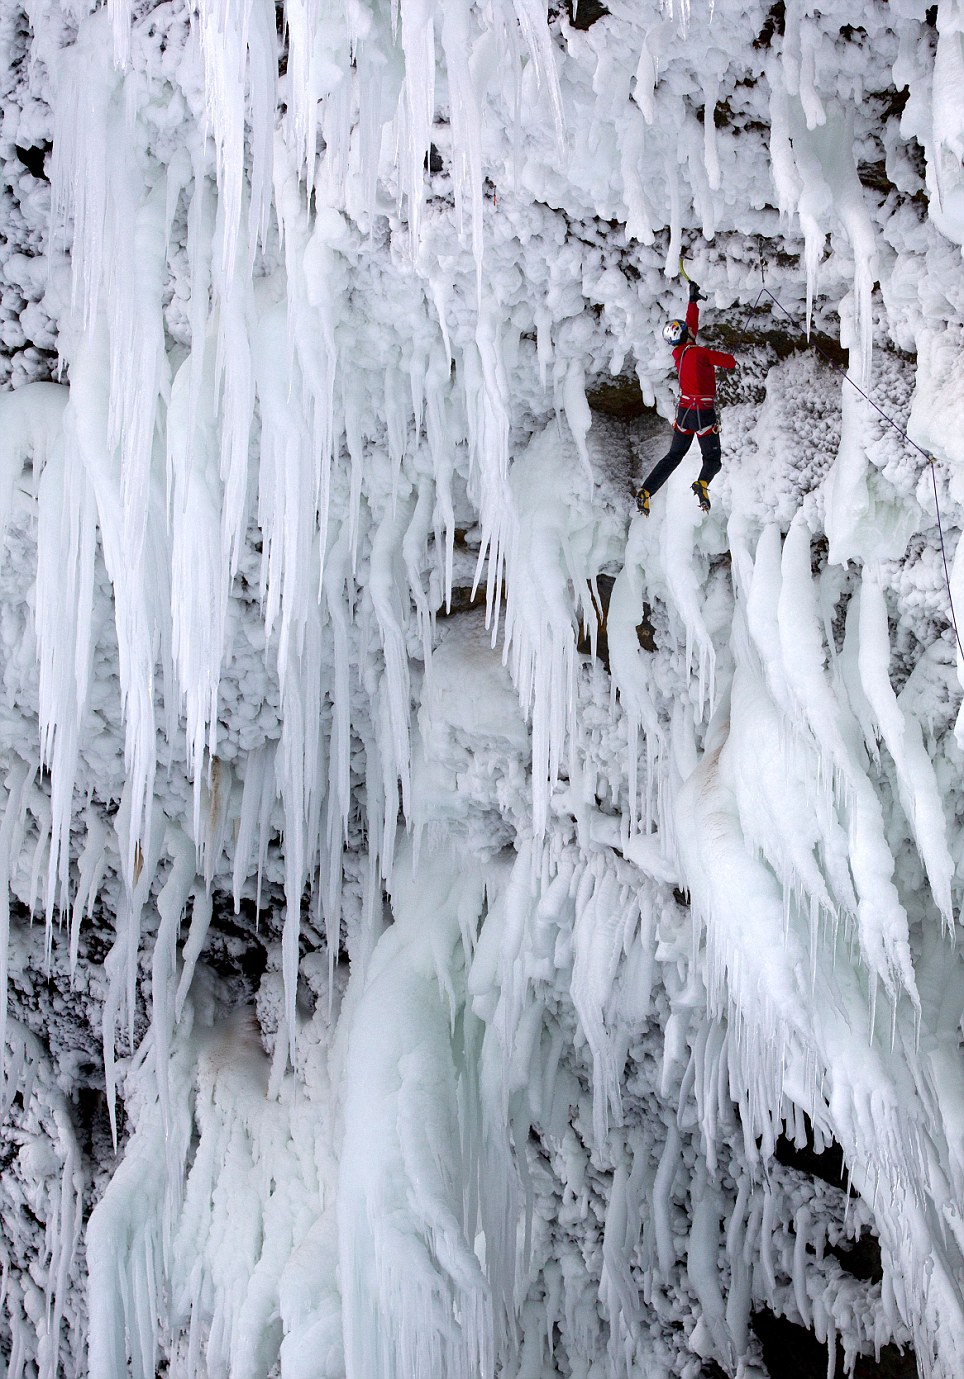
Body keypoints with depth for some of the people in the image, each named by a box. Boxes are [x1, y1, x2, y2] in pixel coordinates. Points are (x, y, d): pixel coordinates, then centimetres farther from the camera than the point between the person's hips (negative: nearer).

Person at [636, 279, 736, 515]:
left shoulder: (678, 353, 4)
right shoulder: (699, 352, -16)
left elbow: (692, 324, 20)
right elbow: (731, 362, -10)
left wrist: (693, 300, 30)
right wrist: (721, 354, 12)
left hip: (684, 411, 6)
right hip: (703, 413, -6)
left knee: (673, 456, 17)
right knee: (713, 459, 1)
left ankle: (645, 492, 8)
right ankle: (702, 483, -30)